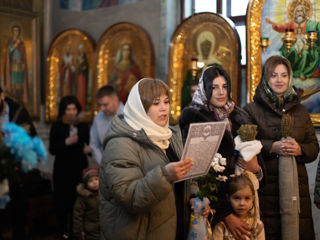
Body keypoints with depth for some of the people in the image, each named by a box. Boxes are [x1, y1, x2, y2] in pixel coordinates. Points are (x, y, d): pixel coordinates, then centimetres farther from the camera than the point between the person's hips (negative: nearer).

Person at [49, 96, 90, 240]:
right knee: (62, 200, -1)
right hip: (63, 169, -2)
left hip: (80, 168, 2)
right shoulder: (57, 127, -1)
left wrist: (88, 149, -6)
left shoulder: (83, 126, 7)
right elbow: (52, 150, -5)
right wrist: (66, 142, -19)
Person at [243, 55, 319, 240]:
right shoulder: (252, 110, 5)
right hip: (264, 187, -3)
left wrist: (300, 149, -5)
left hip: (296, 185, 3)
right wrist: (272, 147, -15)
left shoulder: (300, 111, 17)